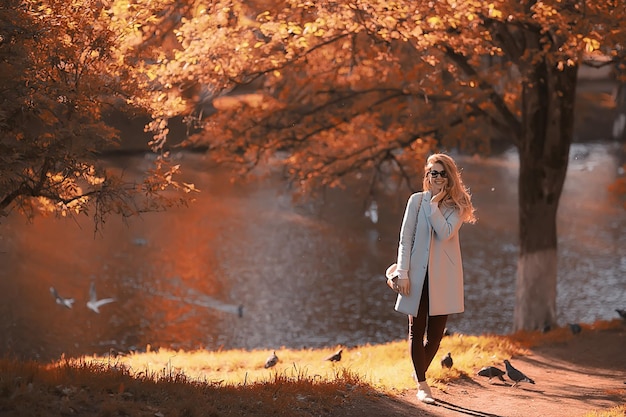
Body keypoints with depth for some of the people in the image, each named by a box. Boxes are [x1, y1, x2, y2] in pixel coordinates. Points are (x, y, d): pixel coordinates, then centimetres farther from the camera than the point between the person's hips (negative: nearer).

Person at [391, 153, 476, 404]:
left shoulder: (456, 206, 3)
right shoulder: (417, 201, 2)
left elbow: (445, 233, -15)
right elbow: (405, 238, 0)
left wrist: (434, 205, -11)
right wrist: (402, 272, -7)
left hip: (443, 277, 1)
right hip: (419, 274, -1)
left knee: (435, 333, 5)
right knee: (417, 331, 3)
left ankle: (420, 373, 27)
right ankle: (421, 384, 11)